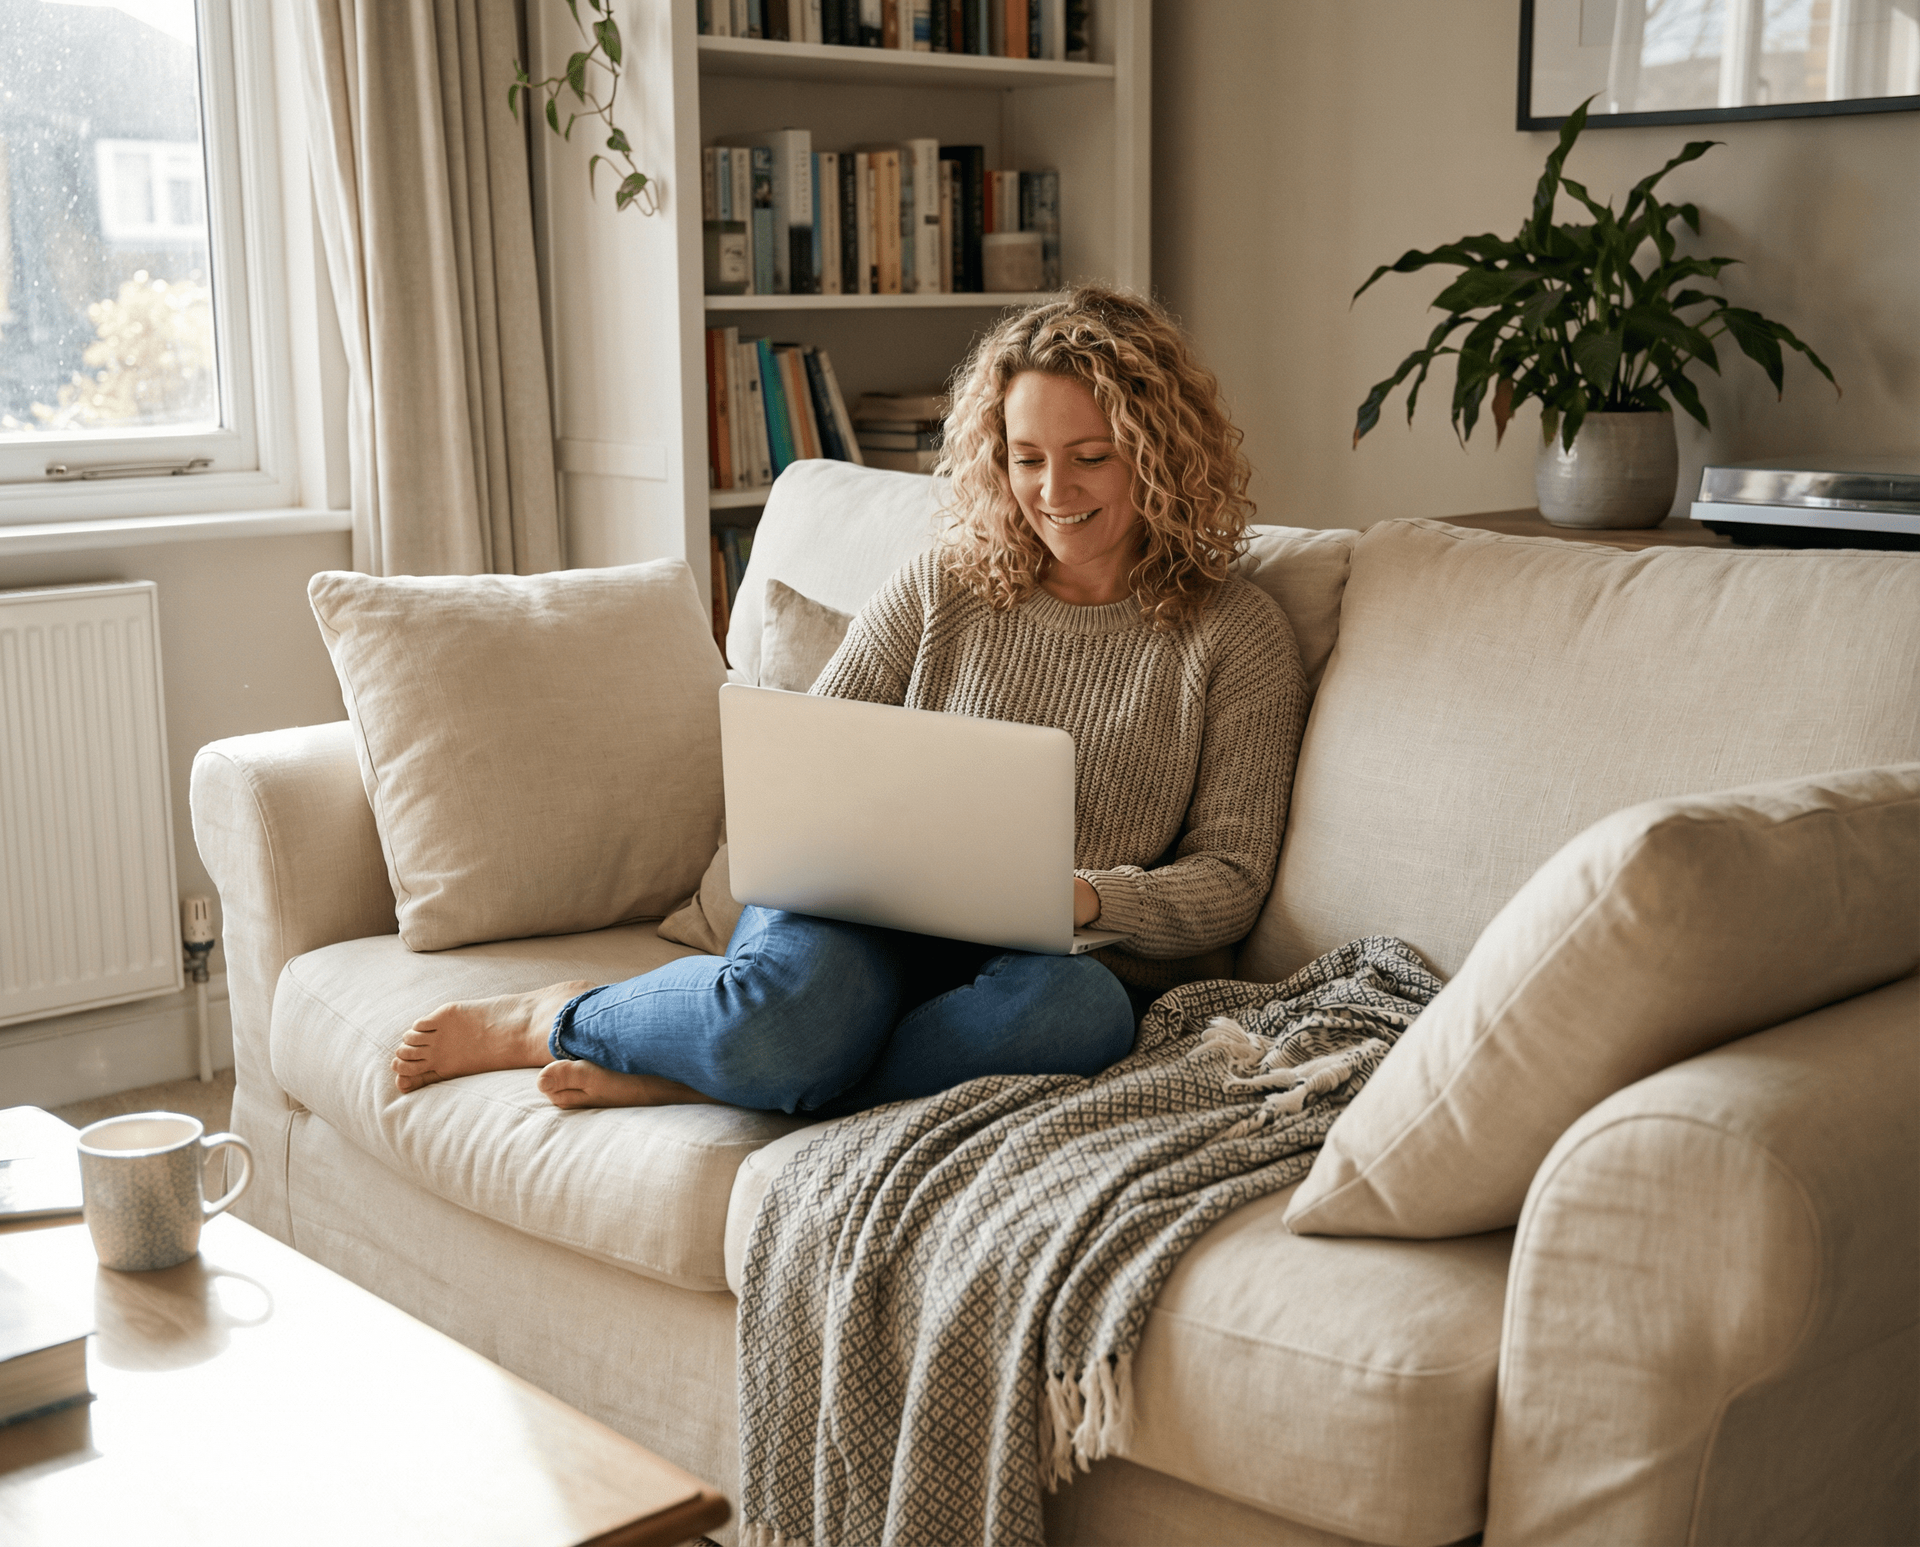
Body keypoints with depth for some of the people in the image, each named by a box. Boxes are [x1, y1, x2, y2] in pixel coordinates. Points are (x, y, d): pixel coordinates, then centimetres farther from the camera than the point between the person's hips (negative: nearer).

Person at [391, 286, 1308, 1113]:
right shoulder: (940, 591, 10)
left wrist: (1086, 899, -18)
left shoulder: (1239, 637, 6)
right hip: (878, 925, 0)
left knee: (1075, 1009, -39)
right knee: (789, 1004, -37)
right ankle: (553, 1021, -6)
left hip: (1055, 959, 0)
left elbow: (1230, 882, 1)